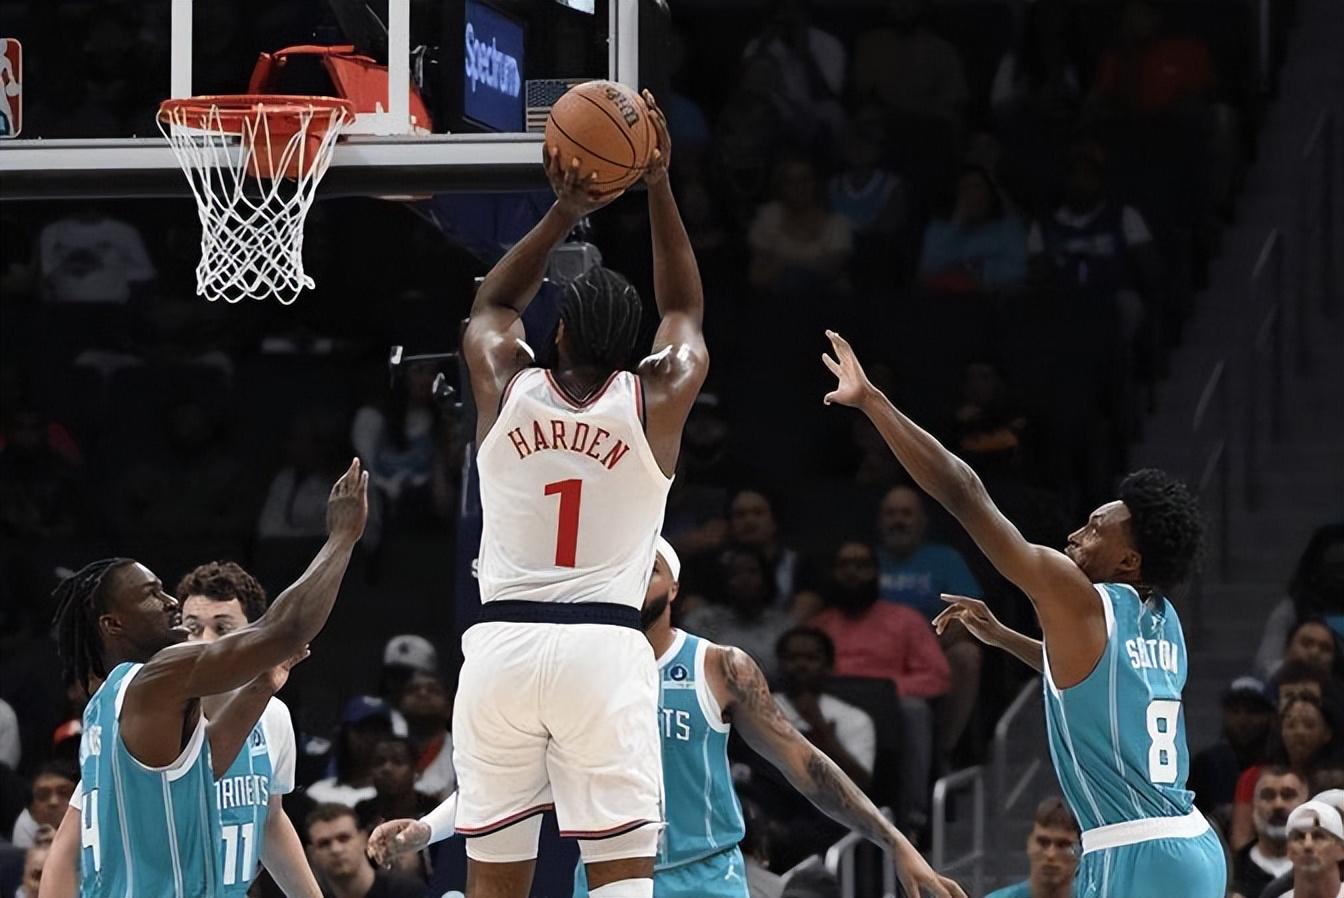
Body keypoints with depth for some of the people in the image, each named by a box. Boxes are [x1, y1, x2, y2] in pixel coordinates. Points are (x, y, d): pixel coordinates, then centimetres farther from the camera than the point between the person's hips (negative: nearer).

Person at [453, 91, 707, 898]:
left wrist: (565, 212, 20)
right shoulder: (655, 401, 3)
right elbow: (685, 314, 23)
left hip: (502, 645, 2)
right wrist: (658, 188, 20)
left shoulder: (506, 391, 6)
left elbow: (493, 305, 28)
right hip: (606, 648, -2)